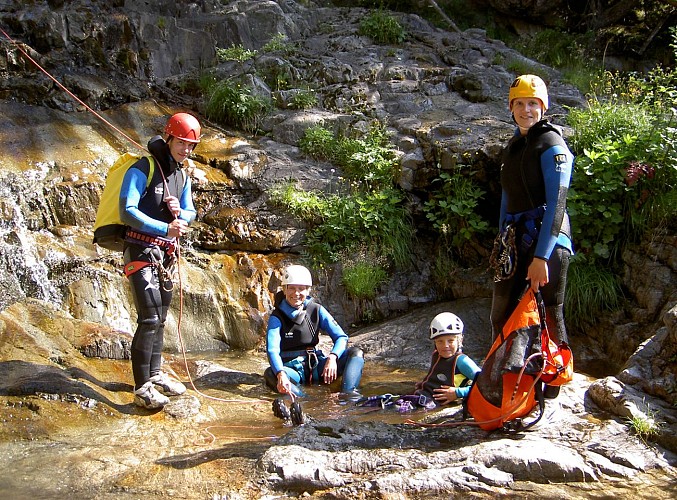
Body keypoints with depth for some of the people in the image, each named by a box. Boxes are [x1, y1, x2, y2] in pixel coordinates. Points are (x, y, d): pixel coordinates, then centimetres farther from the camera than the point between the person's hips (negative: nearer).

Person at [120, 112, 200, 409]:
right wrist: (164, 228, -30)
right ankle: (142, 388, -10)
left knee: (160, 318, 14)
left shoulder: (183, 176, 13)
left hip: (166, 254, 8)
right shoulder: (142, 169, -12)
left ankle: (155, 374, 26)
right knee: (149, 319, -14)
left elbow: (190, 214, 17)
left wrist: (180, 212, -8)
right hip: (141, 250, -8)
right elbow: (127, 211, -21)